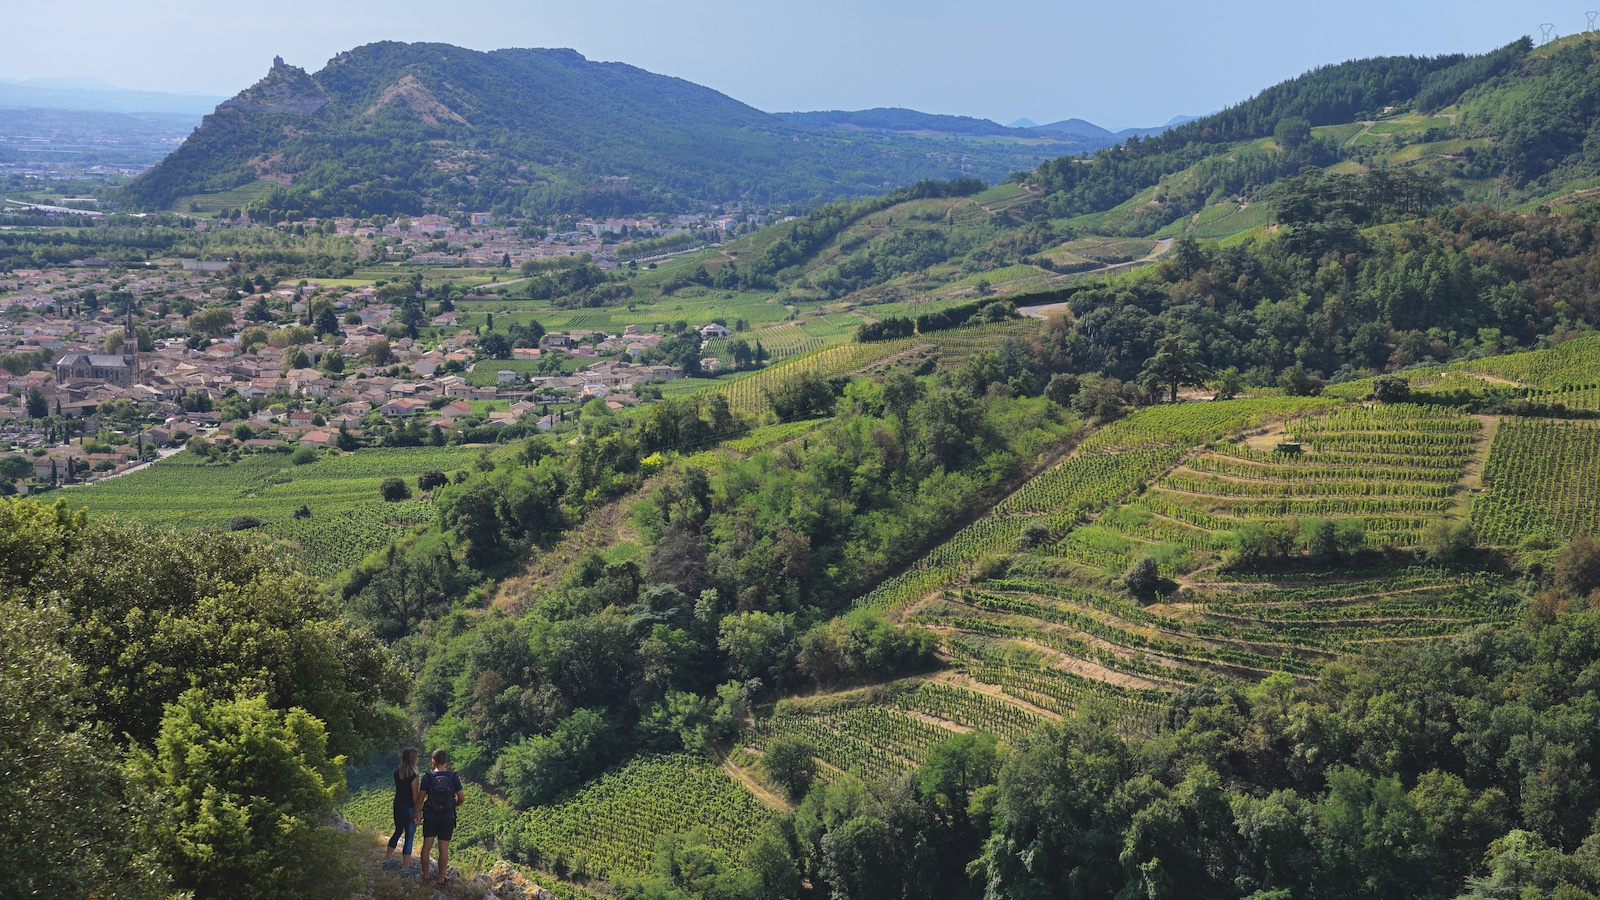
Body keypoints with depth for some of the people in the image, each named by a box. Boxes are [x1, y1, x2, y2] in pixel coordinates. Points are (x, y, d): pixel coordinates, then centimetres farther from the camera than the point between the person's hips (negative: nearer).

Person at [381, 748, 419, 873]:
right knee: (409, 837, 5)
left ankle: (388, 860, 36)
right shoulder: (412, 776, -22)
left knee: (398, 832, 25)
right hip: (409, 808, -7)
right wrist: (417, 814, -10)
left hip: (397, 806, 7)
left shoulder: (397, 771, -1)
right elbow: (415, 796, -16)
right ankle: (407, 867, 14)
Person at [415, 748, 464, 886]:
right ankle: (441, 878, 13)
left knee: (426, 846, 12)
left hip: (430, 817, 0)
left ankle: (425, 875, 20)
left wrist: (418, 814, 6)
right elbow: (461, 798, -4)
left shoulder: (427, 778, -9)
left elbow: (420, 799, -6)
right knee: (444, 848, 6)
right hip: (447, 818, 0)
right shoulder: (453, 777, -8)